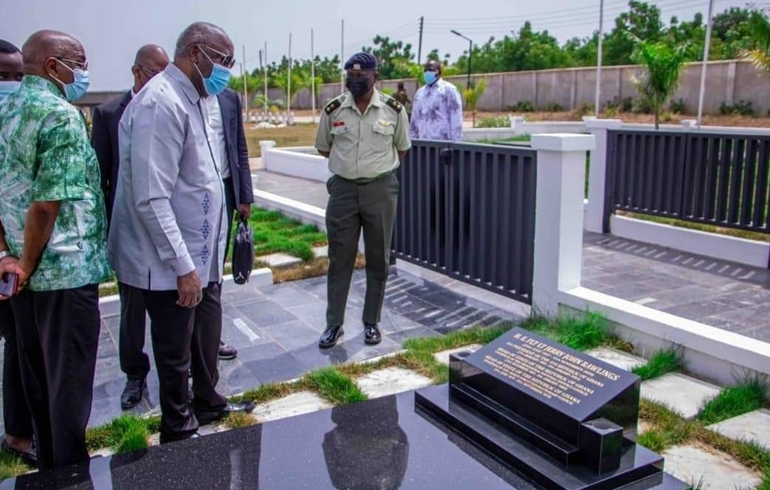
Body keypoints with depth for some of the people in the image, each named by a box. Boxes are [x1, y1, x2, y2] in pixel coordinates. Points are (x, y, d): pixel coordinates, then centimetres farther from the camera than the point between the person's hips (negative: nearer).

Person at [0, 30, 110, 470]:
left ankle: (49, 466, 34)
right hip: (67, 270, -8)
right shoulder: (61, 115, -16)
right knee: (69, 380, 5)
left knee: (38, 377, 19)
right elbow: (47, 203, -22)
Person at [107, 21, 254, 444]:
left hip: (200, 254, 9)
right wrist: (183, 266, -22)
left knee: (206, 337, 24)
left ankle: (208, 404, 44)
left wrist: (200, 259, 17)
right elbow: (151, 199, -25)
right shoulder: (162, 104, -21)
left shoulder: (188, 100, 9)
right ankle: (179, 431, 29)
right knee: (176, 352, 9)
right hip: (172, 264, -9)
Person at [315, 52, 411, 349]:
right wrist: (349, 163, 11)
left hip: (381, 189, 0)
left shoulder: (394, 110, -3)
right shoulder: (333, 110, 0)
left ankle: (371, 322, 22)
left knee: (378, 259, 8)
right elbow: (323, 148, 13)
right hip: (342, 189, 1)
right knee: (339, 258, 6)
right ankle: (334, 323, 17)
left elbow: (402, 148, 10)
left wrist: (380, 167, 9)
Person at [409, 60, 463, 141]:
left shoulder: (449, 90, 0)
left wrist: (455, 143, -13)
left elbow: (456, 119, -6)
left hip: (442, 142, -5)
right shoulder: (420, 92, 18)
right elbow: (414, 119, 21)